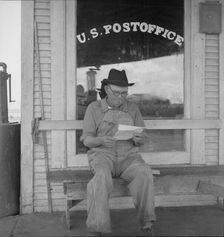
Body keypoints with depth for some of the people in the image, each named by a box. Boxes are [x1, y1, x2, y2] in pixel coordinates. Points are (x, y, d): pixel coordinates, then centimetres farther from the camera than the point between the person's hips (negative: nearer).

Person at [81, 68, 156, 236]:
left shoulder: (132, 108, 10)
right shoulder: (94, 108, 4)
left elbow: (141, 141, 10)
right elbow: (87, 140, 1)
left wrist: (138, 139, -16)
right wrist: (101, 140, -22)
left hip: (128, 155, 2)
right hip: (102, 154, -2)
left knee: (144, 172, -30)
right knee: (102, 175, -36)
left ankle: (147, 222, -21)